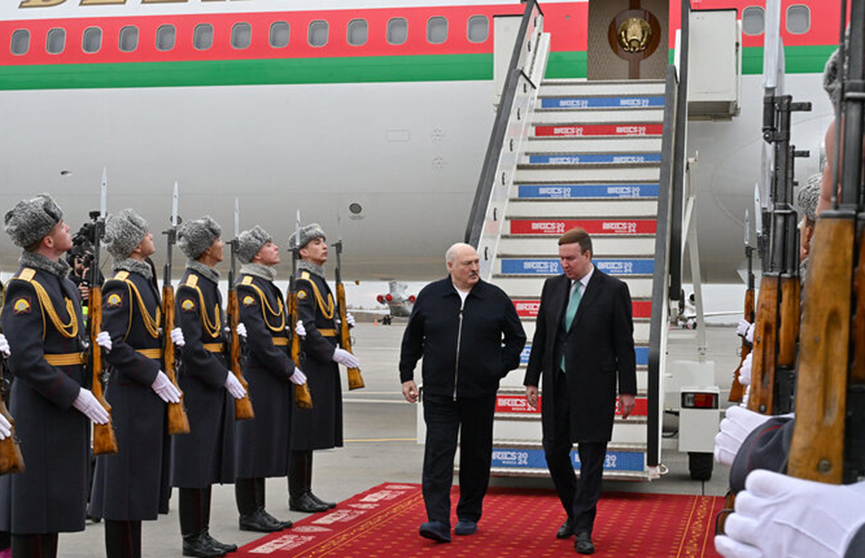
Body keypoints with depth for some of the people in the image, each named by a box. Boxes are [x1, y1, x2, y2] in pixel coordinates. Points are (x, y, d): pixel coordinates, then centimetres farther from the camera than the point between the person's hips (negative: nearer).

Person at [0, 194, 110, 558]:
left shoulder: (60, 281, 14)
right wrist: (75, 395, -20)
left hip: (66, 406, 9)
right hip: (41, 409, -9)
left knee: (55, 500, 15)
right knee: (34, 503, -2)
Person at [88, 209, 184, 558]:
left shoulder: (142, 279, 14)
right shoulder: (121, 286, -15)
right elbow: (112, 346, -22)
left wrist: (167, 336, 2)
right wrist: (154, 376, -20)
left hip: (149, 393, 10)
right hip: (131, 396, -10)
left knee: (143, 476, 14)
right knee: (127, 478, -4)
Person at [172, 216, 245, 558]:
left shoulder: (208, 283, 14)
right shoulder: (190, 288, -16)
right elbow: (191, 347, -20)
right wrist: (224, 377, -18)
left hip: (213, 386, 10)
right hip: (198, 386, -10)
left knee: (209, 462, 13)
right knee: (195, 464, -2)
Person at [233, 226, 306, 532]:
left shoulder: (268, 286, 17)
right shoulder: (247, 288, -14)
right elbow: (258, 338, -20)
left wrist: (290, 366, 10)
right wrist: (288, 369, -18)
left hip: (272, 377, 10)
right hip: (257, 377, -10)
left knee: (267, 444, 13)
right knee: (253, 442, -3)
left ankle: (257, 510, 20)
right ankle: (249, 514, 4)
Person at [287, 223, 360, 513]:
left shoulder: (319, 281, 18)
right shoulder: (302, 282, -12)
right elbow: (304, 328, -20)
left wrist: (342, 324, 6)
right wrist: (333, 352, -21)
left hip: (322, 366, 10)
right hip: (307, 365, -10)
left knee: (312, 432, 13)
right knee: (301, 430, -4)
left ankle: (305, 493, 19)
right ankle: (298, 496, 1)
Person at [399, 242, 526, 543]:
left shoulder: (496, 298, 2)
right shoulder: (430, 296, 3)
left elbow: (516, 338, 11)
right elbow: (412, 339, 11)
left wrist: (501, 368, 2)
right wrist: (407, 376, 7)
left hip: (480, 392, 1)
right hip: (438, 392, 0)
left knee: (476, 455, 9)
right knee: (438, 453, -8)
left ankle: (469, 516, 23)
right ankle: (438, 521, -11)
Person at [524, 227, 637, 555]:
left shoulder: (613, 290, -6)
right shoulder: (553, 286, 8)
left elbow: (624, 343, -5)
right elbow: (541, 335, 12)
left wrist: (627, 390, -7)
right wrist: (532, 380, 10)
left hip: (594, 387, -5)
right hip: (558, 384, 5)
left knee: (591, 459, -1)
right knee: (554, 453, 9)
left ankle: (583, 530, 5)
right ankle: (573, 514, 30)